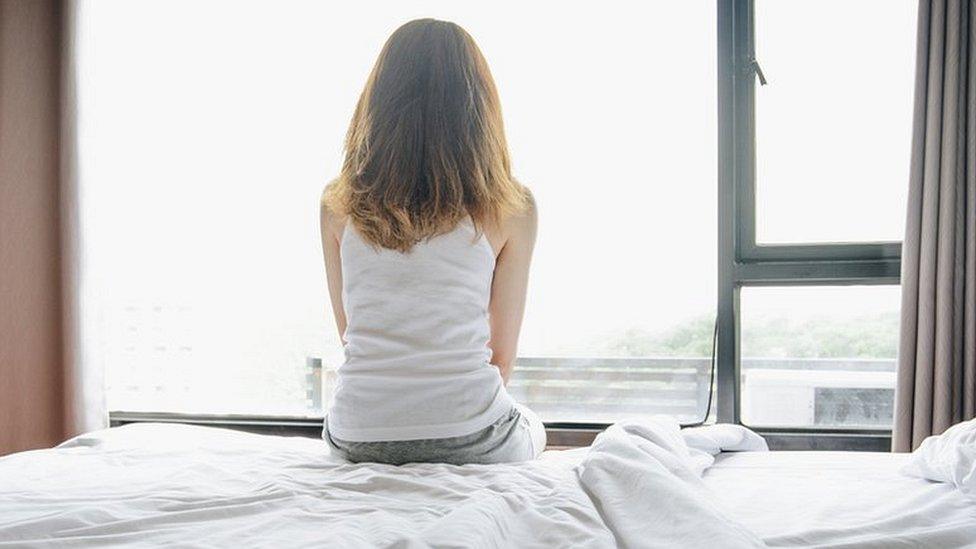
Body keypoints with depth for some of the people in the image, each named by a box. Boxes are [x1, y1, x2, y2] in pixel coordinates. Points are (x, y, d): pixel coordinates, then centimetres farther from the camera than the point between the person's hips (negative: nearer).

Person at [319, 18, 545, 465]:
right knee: (533, 428, 36)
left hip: (358, 440, 2)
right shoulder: (510, 207, -6)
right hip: (469, 440, -1)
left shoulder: (338, 203, 0)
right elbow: (503, 354, 2)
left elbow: (348, 332, 9)